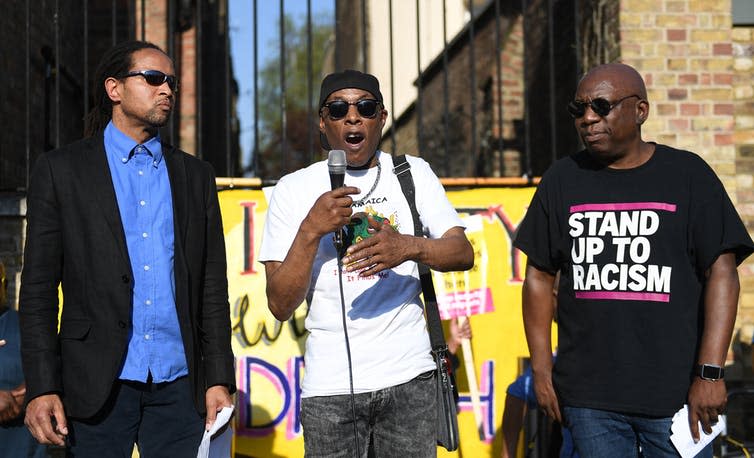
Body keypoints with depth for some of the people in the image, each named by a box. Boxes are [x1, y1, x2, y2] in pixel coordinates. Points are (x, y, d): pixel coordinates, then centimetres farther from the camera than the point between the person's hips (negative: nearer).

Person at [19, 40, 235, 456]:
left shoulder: (195, 175, 13)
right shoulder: (61, 169, 4)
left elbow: (212, 287, 10)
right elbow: (38, 288, 0)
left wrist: (219, 378, 3)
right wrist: (42, 387, -7)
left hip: (178, 384, 3)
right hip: (98, 386, -2)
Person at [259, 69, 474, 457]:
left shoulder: (412, 173, 7)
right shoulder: (294, 189, 0)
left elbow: (463, 253, -2)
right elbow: (280, 306, -5)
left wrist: (410, 247, -21)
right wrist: (311, 230, -19)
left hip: (409, 375, 2)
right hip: (330, 384, -1)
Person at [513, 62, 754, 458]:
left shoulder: (687, 174, 1)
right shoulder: (562, 180, 8)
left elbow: (721, 274, -4)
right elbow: (539, 277, 9)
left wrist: (710, 373, -11)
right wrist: (541, 370, 4)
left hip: (675, 394, -2)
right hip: (587, 395, 2)